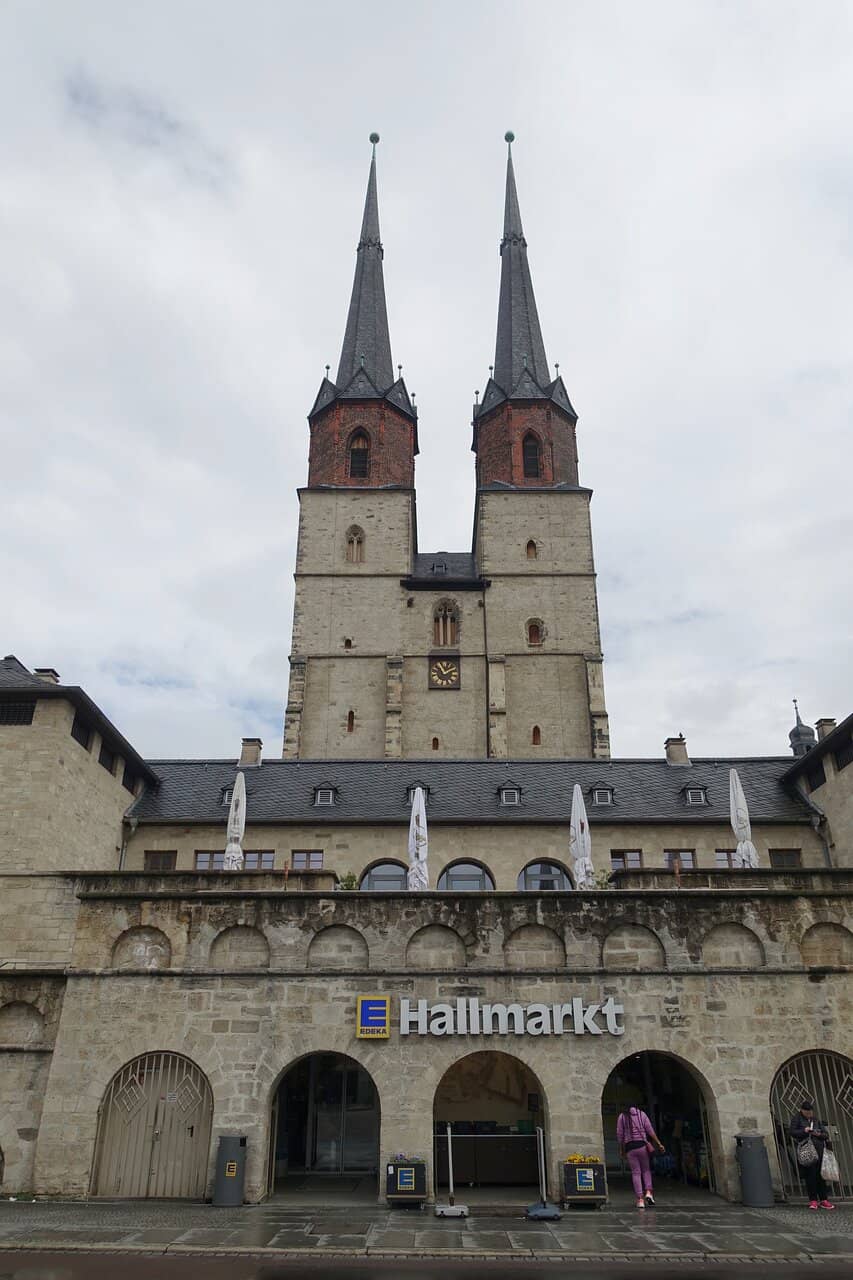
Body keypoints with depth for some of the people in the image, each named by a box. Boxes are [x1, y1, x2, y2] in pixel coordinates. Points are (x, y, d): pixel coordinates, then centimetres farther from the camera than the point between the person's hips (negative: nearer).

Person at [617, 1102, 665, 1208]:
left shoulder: (622, 1116, 8)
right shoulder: (641, 1114, 8)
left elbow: (619, 1135, 5)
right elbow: (650, 1131, 1)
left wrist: (621, 1149, 15)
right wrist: (659, 1143, 5)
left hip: (629, 1147, 0)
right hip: (642, 1145, 0)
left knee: (635, 1173, 4)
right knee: (646, 1170, 16)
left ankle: (640, 1199, -2)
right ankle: (648, 1192, -3)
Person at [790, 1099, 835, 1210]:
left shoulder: (816, 1120, 17)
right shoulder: (797, 1119, 4)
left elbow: (826, 1134, 13)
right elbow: (792, 1132, -5)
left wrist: (819, 1134, -8)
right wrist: (804, 1131, -19)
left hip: (818, 1151, 4)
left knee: (820, 1175, 4)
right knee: (810, 1176, -4)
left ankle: (823, 1200, 11)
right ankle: (813, 1200, 5)